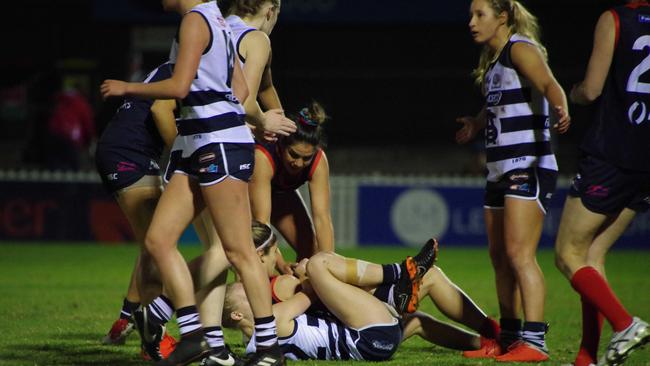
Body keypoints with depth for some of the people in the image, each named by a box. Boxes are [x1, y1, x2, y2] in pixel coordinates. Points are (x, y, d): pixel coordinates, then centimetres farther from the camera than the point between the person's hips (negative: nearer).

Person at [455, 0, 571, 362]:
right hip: (501, 169, 10)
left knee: (519, 254, -17)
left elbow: (549, 84, -27)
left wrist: (561, 111, -46)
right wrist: (477, 124, 50)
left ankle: (534, 341, -20)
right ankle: (509, 338, 19)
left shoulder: (521, 48, -9)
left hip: (529, 166, -10)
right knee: (500, 258, 11)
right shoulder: (492, 60, 17)